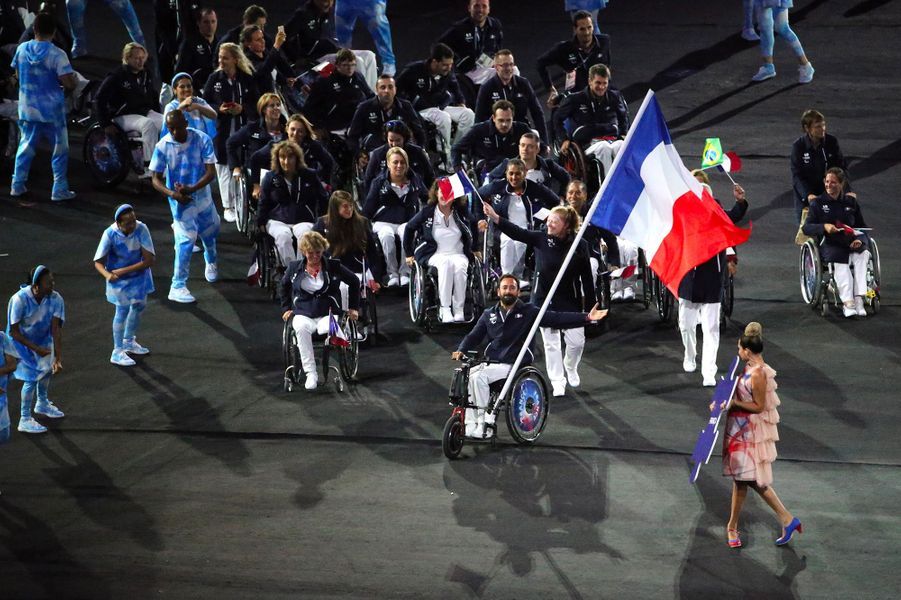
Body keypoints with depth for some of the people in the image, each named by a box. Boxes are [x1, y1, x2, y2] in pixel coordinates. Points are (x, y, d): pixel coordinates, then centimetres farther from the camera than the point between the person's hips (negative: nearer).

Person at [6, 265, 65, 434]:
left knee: (46, 369, 21)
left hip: (43, 340, 5)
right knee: (32, 377, -11)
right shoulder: (20, 299, -35)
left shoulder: (55, 299, -25)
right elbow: (14, 332, -25)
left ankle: (42, 403, 50)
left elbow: (56, 329, -24)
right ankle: (25, 420, 4)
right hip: (23, 342, -5)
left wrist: (58, 357, -32)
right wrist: (36, 349, -27)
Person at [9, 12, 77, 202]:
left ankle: (17, 186, 18)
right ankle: (59, 190, 7)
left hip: (27, 109, 5)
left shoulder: (21, 49, -3)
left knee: (26, 147, 16)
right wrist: (72, 79, 2)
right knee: (59, 150, 7)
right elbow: (69, 84, -20)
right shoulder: (57, 55, -18)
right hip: (52, 111, -4)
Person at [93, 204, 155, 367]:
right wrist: (107, 274, -44)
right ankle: (117, 353, 7)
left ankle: (129, 341, 43)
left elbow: (150, 260, -26)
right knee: (122, 310, -6)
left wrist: (123, 271, -30)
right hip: (119, 279, -4)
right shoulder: (110, 234, -29)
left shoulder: (141, 229, -27)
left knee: (139, 306, 20)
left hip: (139, 273, 4)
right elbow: (98, 262, -22)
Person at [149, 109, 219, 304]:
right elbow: (156, 179, -12)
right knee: (185, 240, -14)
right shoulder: (163, 146, -18)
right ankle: (178, 287, -11)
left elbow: (211, 173, -18)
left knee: (210, 232, 23)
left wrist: (190, 189, -32)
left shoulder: (202, 140, -18)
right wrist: (172, 194, -30)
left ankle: (211, 262, 55)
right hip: (180, 201, -3)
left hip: (202, 195, 3)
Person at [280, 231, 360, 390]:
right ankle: (310, 374, -37)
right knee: (301, 328, -37)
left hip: (327, 314, -1)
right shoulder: (295, 268, 8)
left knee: (330, 330, -39)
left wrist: (354, 307, 14)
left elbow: (354, 282, 15)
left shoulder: (333, 266, 3)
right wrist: (286, 308, 18)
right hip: (302, 314, 1)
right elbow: (284, 286, 27)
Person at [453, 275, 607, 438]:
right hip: (491, 363, 5)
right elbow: (474, 336, 12)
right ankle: (470, 426, -15)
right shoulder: (489, 315, 14)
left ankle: (486, 424, -19)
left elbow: (557, 319, -7)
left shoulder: (529, 312, 0)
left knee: (479, 377, -27)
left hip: (512, 367, -5)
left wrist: (587, 317, -17)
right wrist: (461, 351, -9)